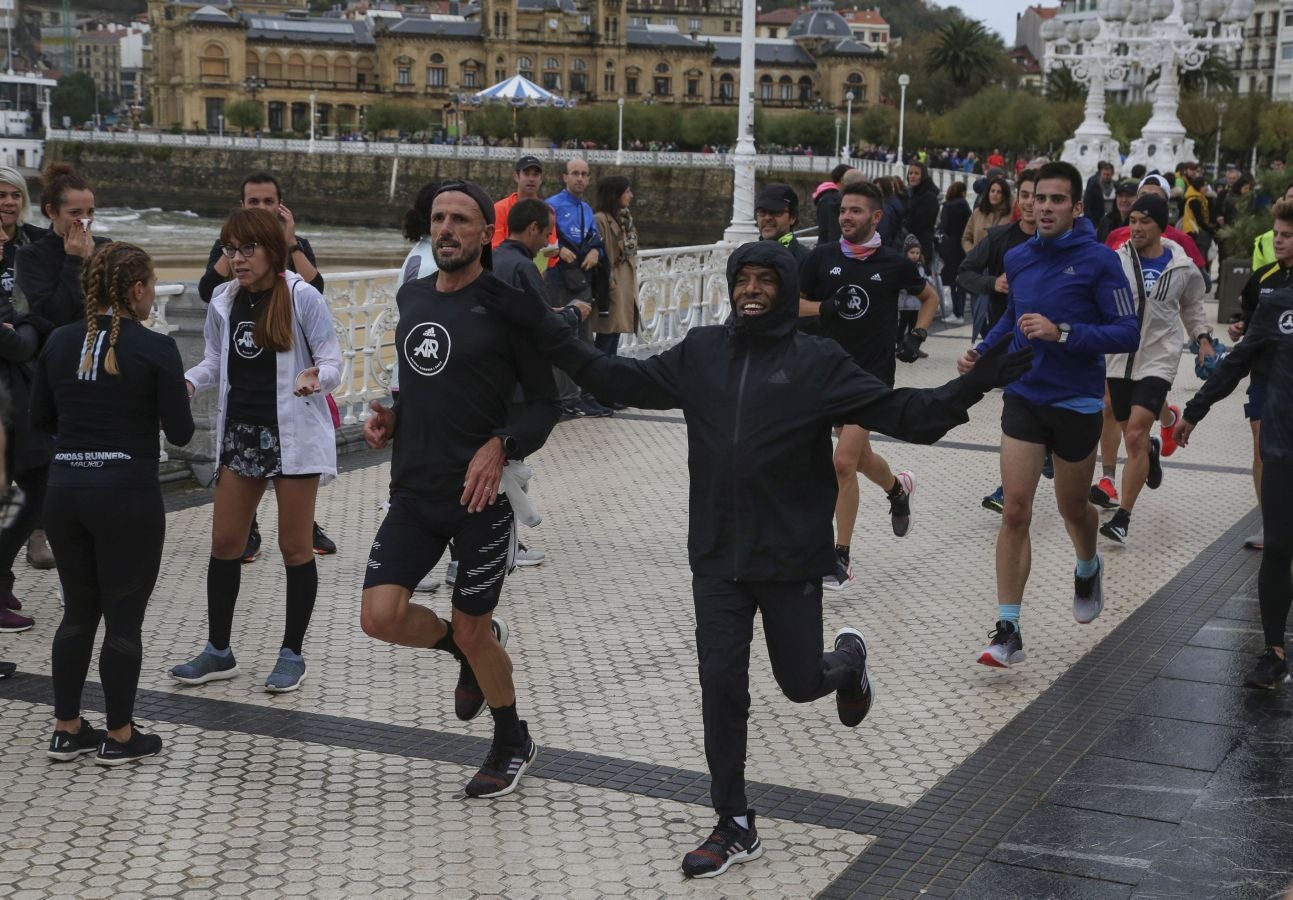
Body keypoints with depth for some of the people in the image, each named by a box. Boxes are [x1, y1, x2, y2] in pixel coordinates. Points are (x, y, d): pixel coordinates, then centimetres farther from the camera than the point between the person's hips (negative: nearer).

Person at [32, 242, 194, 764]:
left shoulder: (59, 343, 4)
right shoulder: (155, 349, -11)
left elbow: (40, 420, 10)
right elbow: (180, 433, -8)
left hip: (65, 492, 5)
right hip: (128, 496, -5)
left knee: (78, 611, 17)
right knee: (124, 617, 6)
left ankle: (66, 730, 23)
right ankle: (119, 736, 14)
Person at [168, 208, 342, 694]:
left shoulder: (302, 296, -12)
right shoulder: (223, 301, 4)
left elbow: (332, 359, -10)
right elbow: (217, 362, 11)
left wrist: (316, 378, -31)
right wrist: (187, 380, -9)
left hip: (293, 434, -5)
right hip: (240, 433, 6)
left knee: (294, 546, 4)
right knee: (224, 542, 9)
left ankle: (292, 654, 17)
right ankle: (218, 651, 22)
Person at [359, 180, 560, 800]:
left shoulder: (507, 306, -10)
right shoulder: (411, 296, 9)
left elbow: (545, 404, -7)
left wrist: (502, 446, -24)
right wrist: (391, 417, 3)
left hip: (479, 495, -5)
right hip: (413, 491, 5)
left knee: (472, 634, 4)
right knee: (380, 616, -7)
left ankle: (513, 744, 31)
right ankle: (470, 648, 26)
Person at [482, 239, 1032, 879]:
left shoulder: (818, 362, -6)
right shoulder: (701, 353, 4)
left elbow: (903, 414, -9)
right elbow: (625, 381, 10)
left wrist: (972, 387, -23)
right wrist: (554, 341, 3)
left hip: (791, 557, -3)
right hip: (717, 559, 3)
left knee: (801, 683, 7)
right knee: (721, 685, 1)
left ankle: (848, 659, 46)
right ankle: (735, 826, 14)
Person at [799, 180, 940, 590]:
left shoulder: (895, 264, -3)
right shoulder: (821, 258, 0)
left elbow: (930, 297, 14)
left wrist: (917, 336, 1)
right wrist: (823, 307, -13)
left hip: (873, 375, -4)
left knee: (844, 462, -13)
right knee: (861, 458, 17)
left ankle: (841, 558, -3)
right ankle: (898, 487, 52)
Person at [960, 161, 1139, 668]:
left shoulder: (1099, 261, -12)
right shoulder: (1018, 258, 2)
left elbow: (1128, 334, -15)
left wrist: (1062, 333, -26)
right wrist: (982, 352, 5)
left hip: (1076, 402, -3)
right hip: (1023, 397, 3)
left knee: (1072, 508, 16)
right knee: (1015, 512, -6)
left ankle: (1088, 570, 51)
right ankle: (1008, 631, -4)